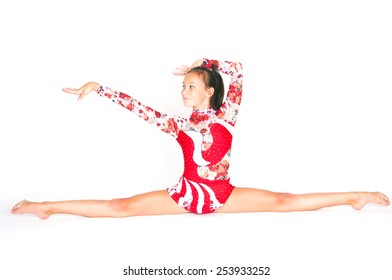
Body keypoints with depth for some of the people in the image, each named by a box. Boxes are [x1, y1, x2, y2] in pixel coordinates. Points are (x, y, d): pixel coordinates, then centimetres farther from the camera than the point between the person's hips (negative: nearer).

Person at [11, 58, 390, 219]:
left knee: (284, 202, -10)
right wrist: (98, 87, -3)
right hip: (186, 194, 1)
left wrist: (197, 65, 2)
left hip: (222, 194, -1)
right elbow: (139, 108, 0)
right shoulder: (178, 126, 4)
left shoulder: (225, 116, -1)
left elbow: (236, 70, -6)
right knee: (121, 207, -8)